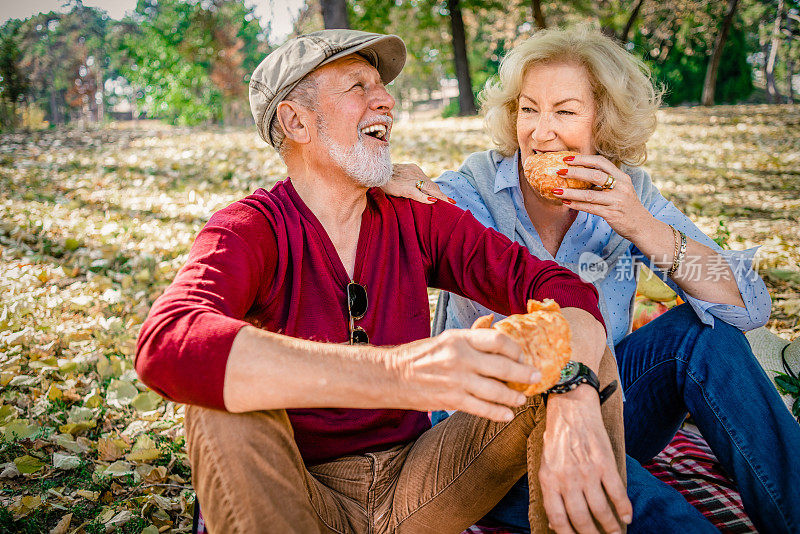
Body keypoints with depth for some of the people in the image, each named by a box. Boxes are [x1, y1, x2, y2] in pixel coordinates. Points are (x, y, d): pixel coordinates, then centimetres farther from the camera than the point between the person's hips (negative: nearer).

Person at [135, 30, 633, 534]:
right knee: (221, 394, -33)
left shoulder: (417, 216, 0)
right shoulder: (247, 230, -13)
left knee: (585, 357, -12)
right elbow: (165, 344, -35)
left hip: (414, 491, 3)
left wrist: (578, 403, -33)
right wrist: (392, 374, -48)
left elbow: (560, 286, -9)